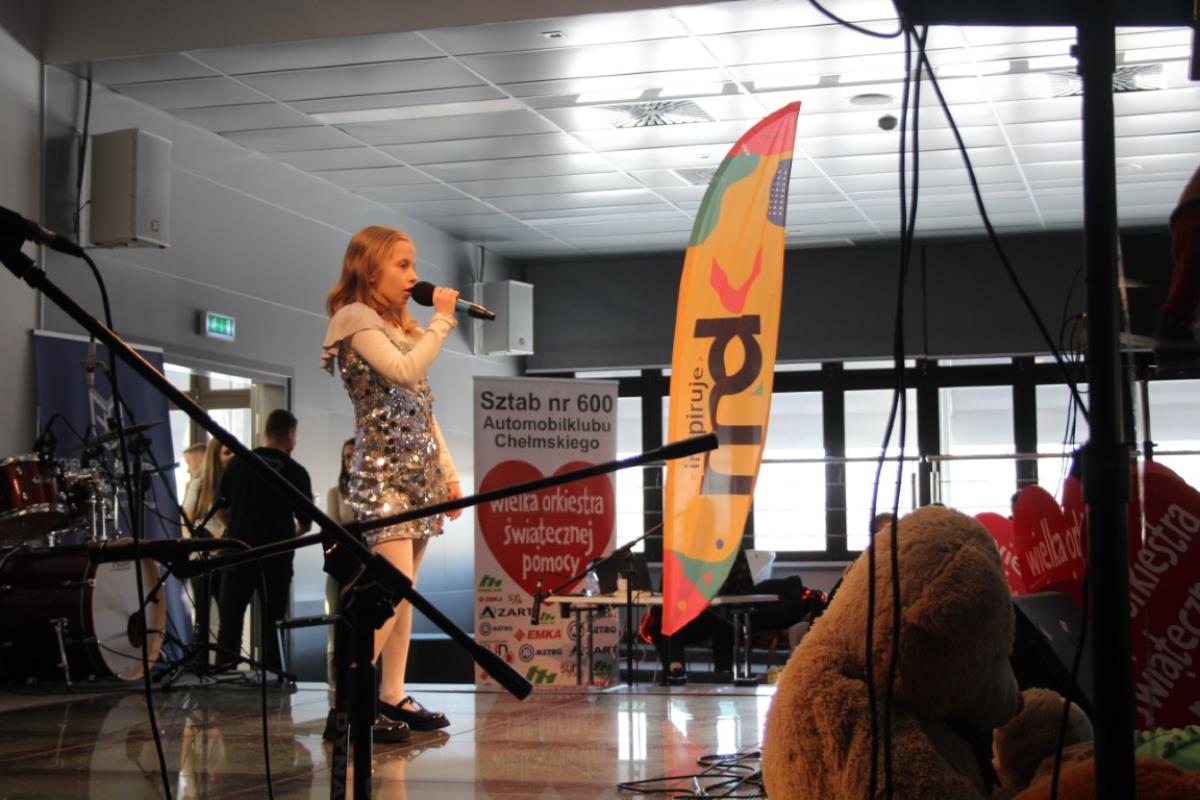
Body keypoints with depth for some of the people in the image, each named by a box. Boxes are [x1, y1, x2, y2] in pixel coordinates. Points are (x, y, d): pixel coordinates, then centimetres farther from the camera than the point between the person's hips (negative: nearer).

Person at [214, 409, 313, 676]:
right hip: (276, 557, -1)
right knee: (273, 624, 8)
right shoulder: (296, 472, -6)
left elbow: (221, 508, 6)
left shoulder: (237, 463, -1)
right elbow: (306, 523, 0)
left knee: (229, 621, 8)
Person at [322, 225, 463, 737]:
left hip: (419, 473, 8)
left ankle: (392, 698, 12)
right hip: (381, 473, -8)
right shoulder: (356, 318, -5)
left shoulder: (402, 327, 20)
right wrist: (442, 319, -11)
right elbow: (405, 371, -22)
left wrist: (448, 472, 15)